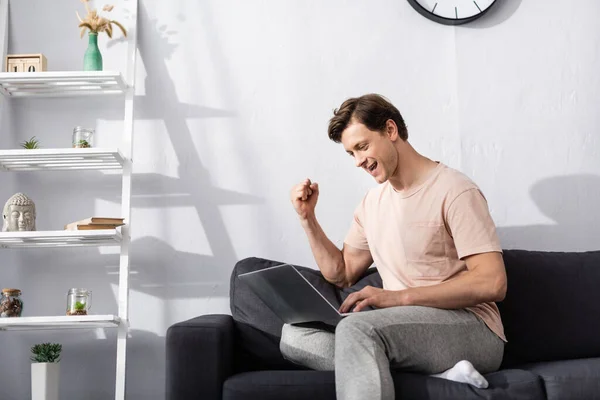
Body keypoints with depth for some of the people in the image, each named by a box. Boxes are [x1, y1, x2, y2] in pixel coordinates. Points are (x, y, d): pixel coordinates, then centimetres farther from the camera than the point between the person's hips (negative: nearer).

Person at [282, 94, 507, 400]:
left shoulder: (454, 191, -9)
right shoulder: (372, 201, 14)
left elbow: (492, 284, -18)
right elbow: (340, 274, 17)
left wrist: (399, 296, -21)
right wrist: (307, 217, 5)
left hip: (471, 330, -8)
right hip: (405, 327, 9)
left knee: (356, 327, -34)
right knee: (293, 335, -12)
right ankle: (435, 372, -20)